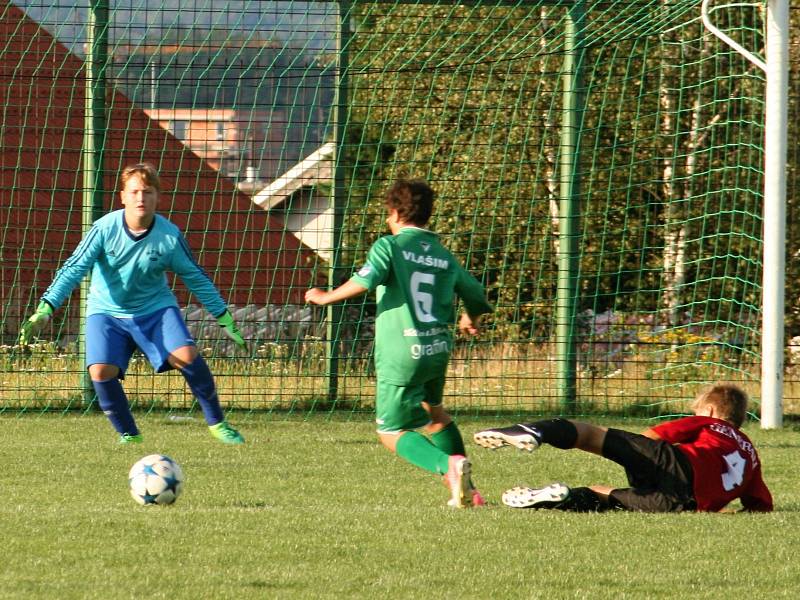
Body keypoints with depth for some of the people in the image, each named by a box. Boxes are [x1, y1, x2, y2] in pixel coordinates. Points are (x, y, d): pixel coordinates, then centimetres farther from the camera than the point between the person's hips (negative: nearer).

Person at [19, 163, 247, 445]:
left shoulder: (170, 236, -14)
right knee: (101, 371, -21)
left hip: (155, 308, 0)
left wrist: (225, 318, 2)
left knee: (186, 356, -21)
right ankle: (128, 434, 2)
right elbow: (74, 268, -19)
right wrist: (45, 309, -30)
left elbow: (195, 278, -1)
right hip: (107, 311, 0)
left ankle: (217, 424, -2)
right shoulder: (105, 228, -18)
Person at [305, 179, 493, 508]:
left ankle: (449, 466, -25)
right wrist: (471, 319, 41)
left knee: (392, 432, 2)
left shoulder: (389, 246, -5)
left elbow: (364, 281, -21)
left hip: (401, 354, -6)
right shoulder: (445, 257, 11)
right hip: (438, 349, 6)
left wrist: (325, 297, -4)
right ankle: (466, 490, 27)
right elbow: (477, 299, 17)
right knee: (432, 410, 30)